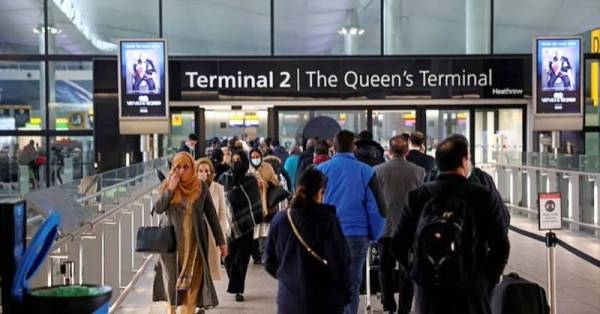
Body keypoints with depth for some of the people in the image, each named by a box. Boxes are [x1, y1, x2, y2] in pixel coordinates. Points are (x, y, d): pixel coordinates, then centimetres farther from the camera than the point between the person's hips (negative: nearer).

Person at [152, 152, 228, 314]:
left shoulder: (201, 187, -1)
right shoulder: (168, 185, 1)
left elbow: (211, 214, 3)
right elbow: (158, 209, -9)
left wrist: (221, 241, 2)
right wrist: (171, 189, -18)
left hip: (194, 241, -1)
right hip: (171, 240, 1)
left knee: (192, 281, -3)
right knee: (171, 277, 9)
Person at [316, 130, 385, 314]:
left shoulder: (321, 169, -1)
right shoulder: (365, 171, -3)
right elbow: (374, 207, -3)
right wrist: (374, 235, 6)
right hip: (357, 235, -1)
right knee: (352, 283, 7)